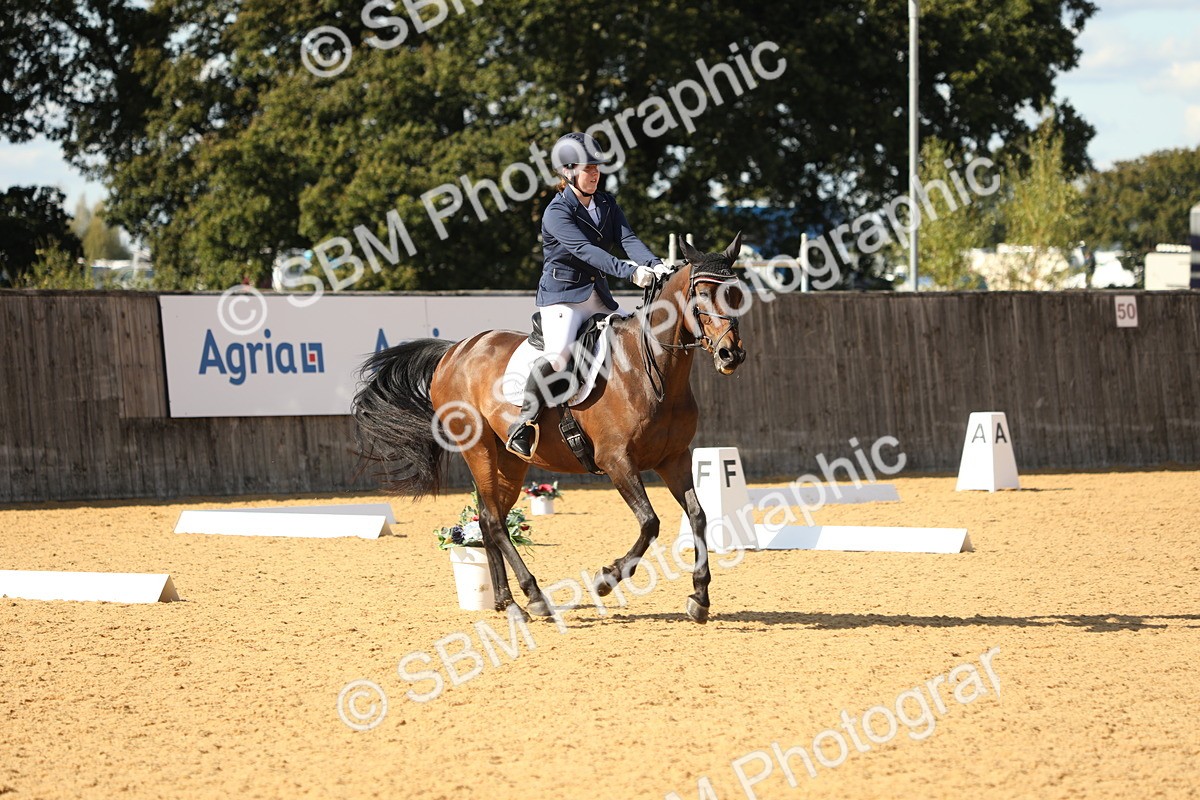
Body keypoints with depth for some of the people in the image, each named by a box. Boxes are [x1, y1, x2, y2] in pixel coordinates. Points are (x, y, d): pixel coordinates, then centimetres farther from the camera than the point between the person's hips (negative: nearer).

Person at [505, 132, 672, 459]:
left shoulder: (606, 204, 10)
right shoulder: (557, 213, -14)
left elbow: (628, 239, -4)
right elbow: (585, 250, -27)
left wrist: (655, 265, -24)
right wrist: (630, 272, -39)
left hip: (598, 296, 8)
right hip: (562, 295, -8)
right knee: (558, 356, -29)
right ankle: (523, 427, -23)